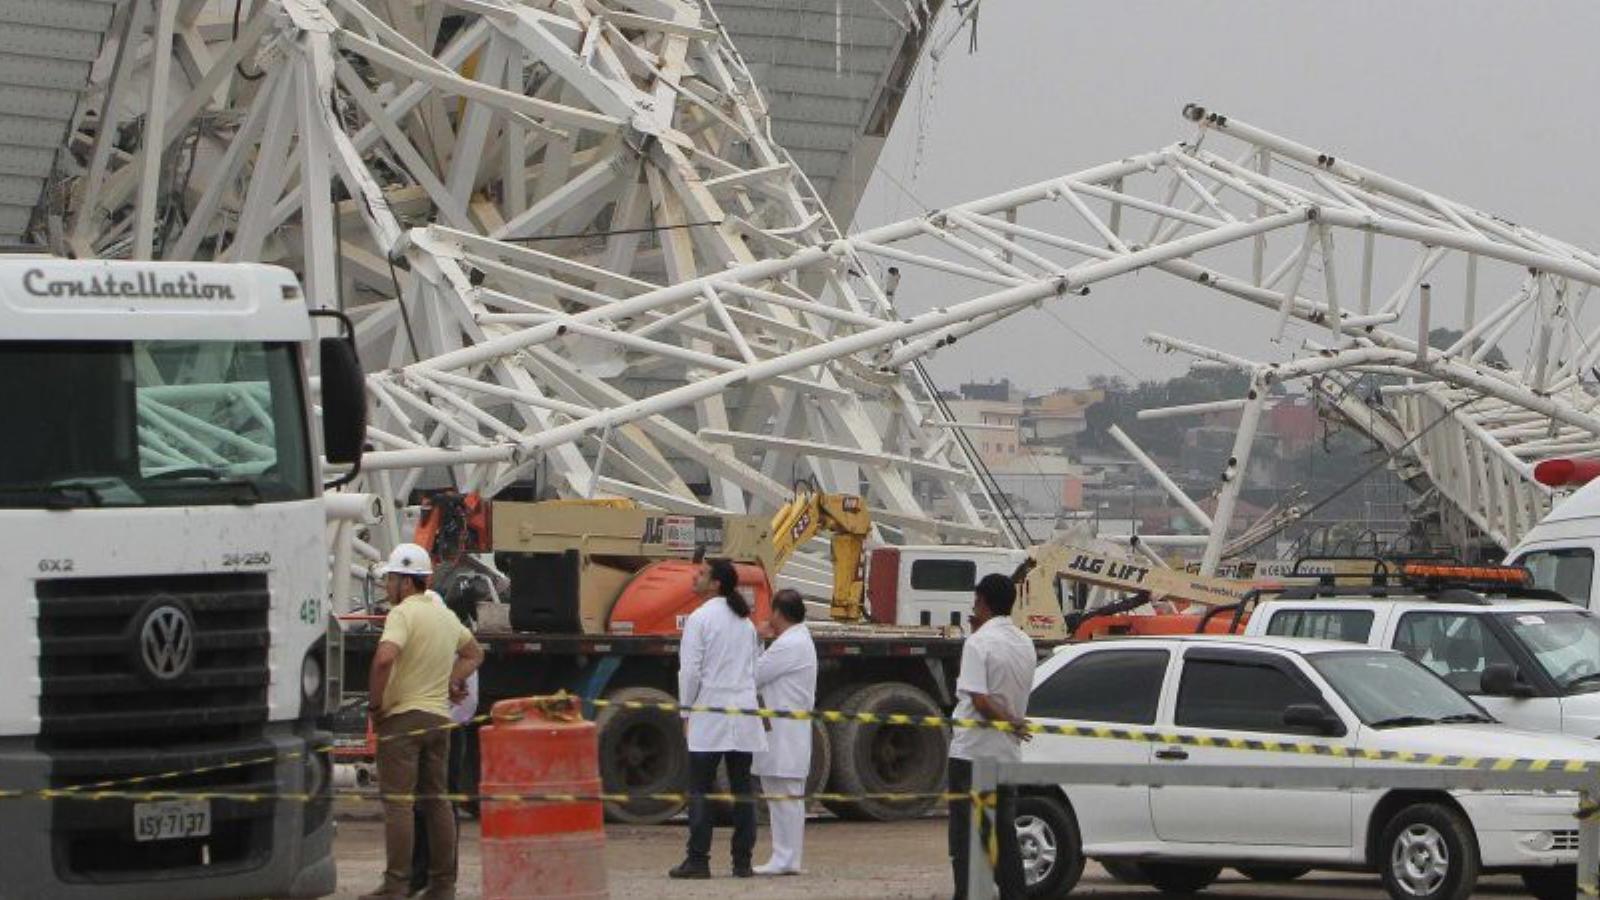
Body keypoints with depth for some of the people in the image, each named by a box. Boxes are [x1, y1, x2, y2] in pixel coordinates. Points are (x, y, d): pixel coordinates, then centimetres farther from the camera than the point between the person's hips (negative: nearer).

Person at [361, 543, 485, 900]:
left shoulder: (403, 613, -12)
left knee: (397, 803, -8)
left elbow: (384, 658, -28)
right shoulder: (445, 615, 16)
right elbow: (474, 653, 32)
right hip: (440, 716, 8)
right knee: (437, 800, 11)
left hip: (402, 716, -8)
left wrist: (374, 703, -16)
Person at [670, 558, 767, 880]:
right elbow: (757, 668, 15)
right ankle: (743, 860, 6)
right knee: (742, 789, 6)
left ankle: (698, 859, -6)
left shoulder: (700, 618, -7)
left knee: (700, 790, -2)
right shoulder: (746, 621, 13)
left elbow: (690, 670, -10)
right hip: (744, 712, 6)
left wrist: (686, 713, -3)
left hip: (711, 710, -6)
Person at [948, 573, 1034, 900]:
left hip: (972, 751, -7)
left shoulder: (978, 642, -12)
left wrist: (1011, 722, -9)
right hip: (1008, 753, 7)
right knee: (1005, 834, 11)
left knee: (966, 836, -3)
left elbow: (979, 699, -20)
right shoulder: (1025, 644, 11)